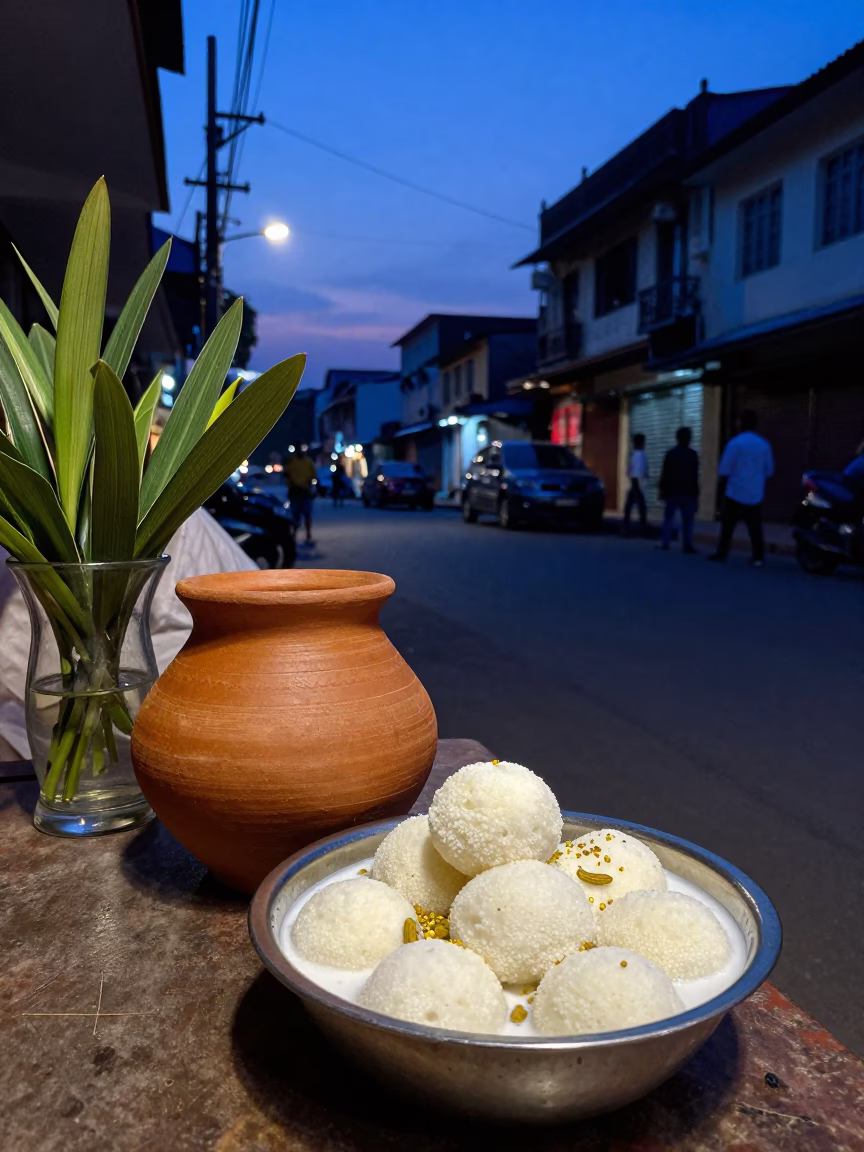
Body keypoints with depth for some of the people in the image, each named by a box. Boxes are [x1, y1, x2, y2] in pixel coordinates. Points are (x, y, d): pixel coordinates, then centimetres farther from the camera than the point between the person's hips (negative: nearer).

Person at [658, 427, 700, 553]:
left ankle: (665, 543, 2)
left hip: (672, 491, 1)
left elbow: (665, 474, 0)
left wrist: (662, 489, 6)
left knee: (669, 517, 7)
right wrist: (696, 493, 3)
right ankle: (687, 544, -3)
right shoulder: (693, 454, -2)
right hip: (688, 492, -1)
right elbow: (695, 476, -1)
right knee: (687, 520, 1)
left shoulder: (670, 453, 1)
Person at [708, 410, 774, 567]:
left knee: (727, 526, 5)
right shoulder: (764, 444, 3)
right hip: (755, 495, 4)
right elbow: (769, 471, 9)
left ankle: (721, 554, 9)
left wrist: (721, 488, 4)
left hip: (735, 493, -3)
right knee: (755, 528, 6)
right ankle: (758, 557, 2)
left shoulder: (735, 443, -11)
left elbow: (725, 471, -9)